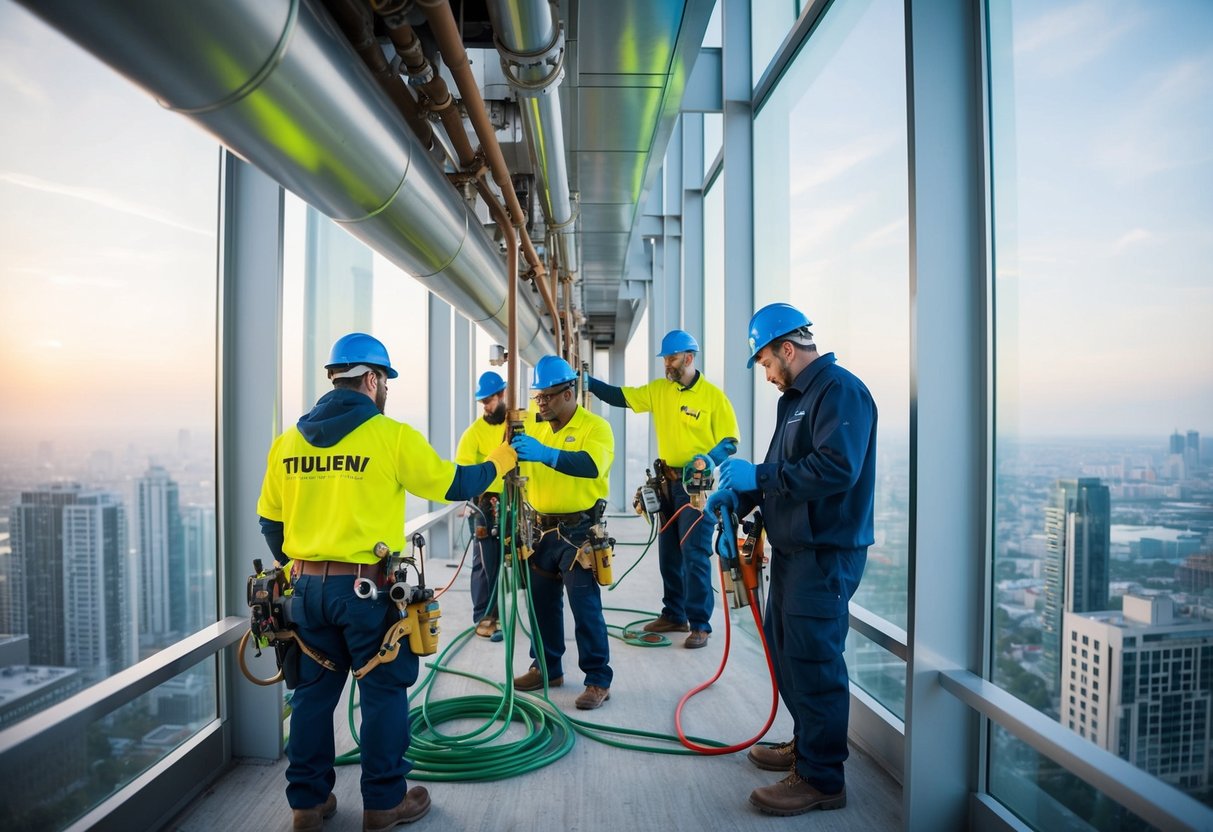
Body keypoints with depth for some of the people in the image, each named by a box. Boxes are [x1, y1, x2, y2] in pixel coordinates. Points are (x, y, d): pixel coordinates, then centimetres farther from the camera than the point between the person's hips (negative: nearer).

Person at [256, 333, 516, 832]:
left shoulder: (288, 441, 5)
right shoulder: (391, 435, -11)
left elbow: (270, 521, 12)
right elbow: (453, 485, -3)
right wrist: (496, 464, 15)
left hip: (307, 586, 6)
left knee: (313, 691, 17)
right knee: (384, 691, 9)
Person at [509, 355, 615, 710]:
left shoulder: (595, 426, -11)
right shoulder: (535, 427, 7)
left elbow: (593, 464, -31)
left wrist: (547, 454, -44)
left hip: (579, 531, -6)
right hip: (543, 529, 6)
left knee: (585, 606, -2)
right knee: (542, 601, 16)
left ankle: (599, 680, 10)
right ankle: (547, 668, 33)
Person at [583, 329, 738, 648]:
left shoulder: (713, 395, -9)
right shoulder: (658, 390, 6)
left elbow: (729, 441, -8)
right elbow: (620, 396, 5)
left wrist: (707, 461, -25)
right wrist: (589, 382, -8)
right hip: (667, 483, 6)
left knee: (694, 556, -6)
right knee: (668, 554, 14)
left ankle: (699, 624, 5)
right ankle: (673, 615, 28)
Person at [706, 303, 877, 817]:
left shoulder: (840, 391, -15)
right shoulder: (795, 397, 16)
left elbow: (837, 467, -28)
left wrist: (758, 476, -23)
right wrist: (738, 496, 5)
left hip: (826, 552, -10)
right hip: (793, 546, 10)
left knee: (812, 660, -4)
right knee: (783, 648, 19)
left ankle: (821, 778, 9)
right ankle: (806, 743, 36)